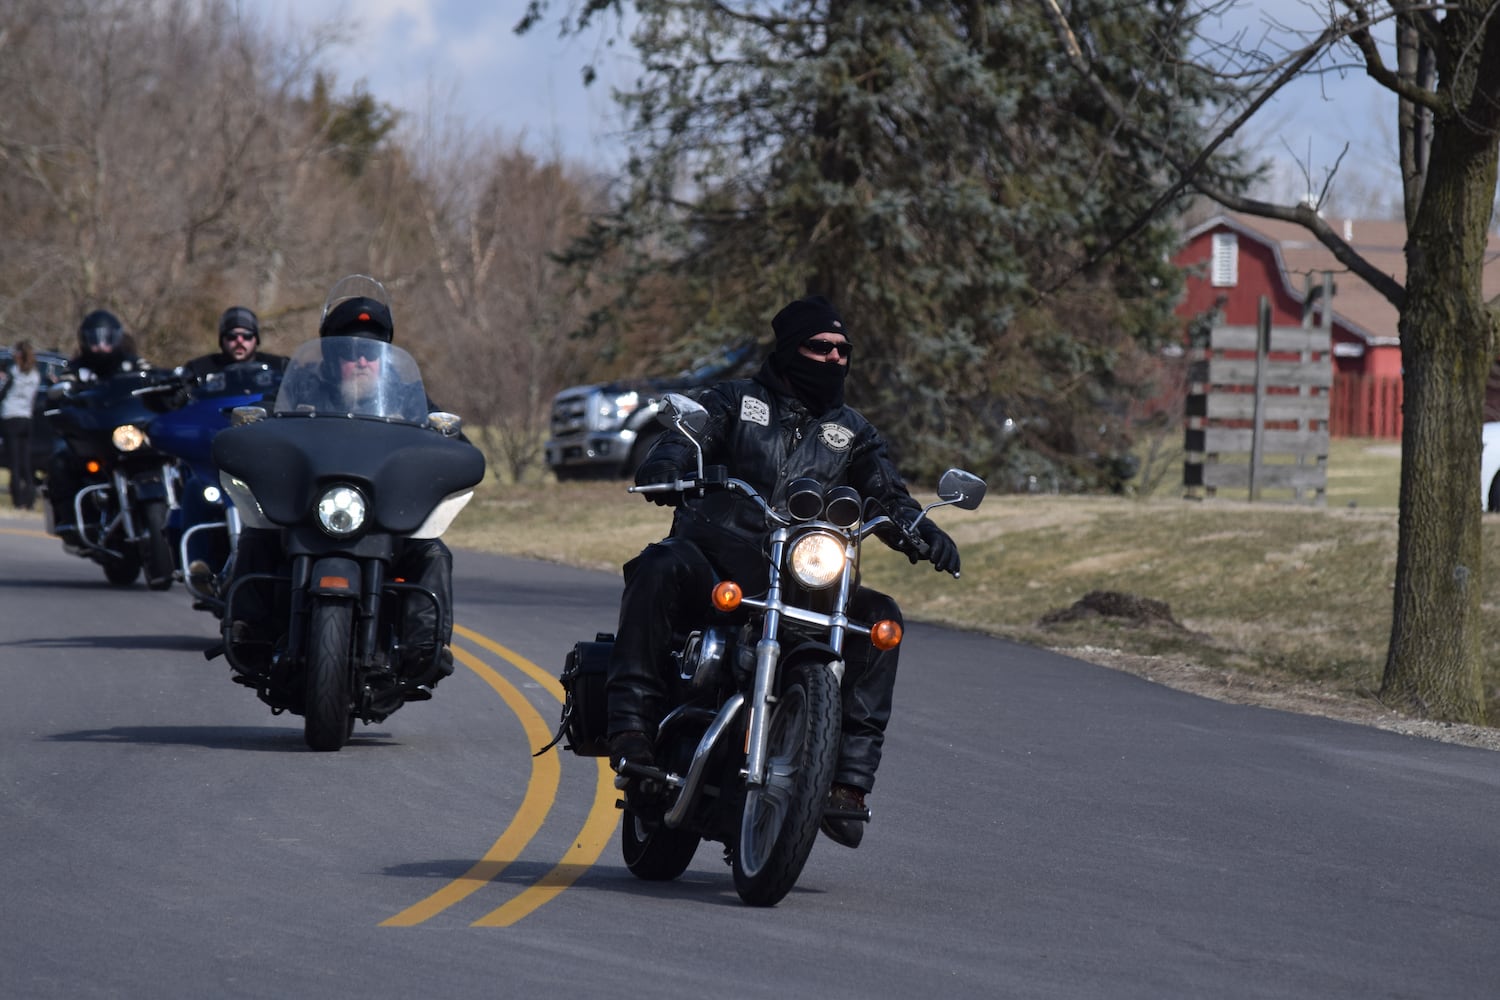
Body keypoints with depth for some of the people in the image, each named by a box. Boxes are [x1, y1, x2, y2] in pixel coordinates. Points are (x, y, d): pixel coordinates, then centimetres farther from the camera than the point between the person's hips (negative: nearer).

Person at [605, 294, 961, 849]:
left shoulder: (852, 430, 21)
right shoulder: (733, 401, 13)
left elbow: (887, 492, 9)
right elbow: (683, 438, -4)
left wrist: (922, 532, -14)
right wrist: (665, 471, -29)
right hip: (712, 561, -2)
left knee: (880, 617, -23)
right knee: (658, 570, -35)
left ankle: (849, 777, -25)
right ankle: (630, 726, -38)